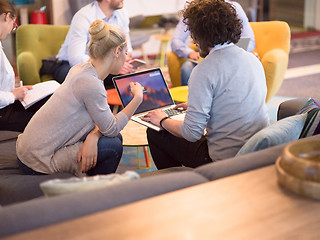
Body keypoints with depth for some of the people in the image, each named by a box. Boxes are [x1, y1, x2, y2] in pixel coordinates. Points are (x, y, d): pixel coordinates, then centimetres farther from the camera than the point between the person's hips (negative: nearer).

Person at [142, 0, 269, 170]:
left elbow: (191, 133, -19)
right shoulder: (253, 59, 5)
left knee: (155, 133, 9)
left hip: (225, 159, -8)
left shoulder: (204, 71, -18)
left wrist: (163, 121, 1)